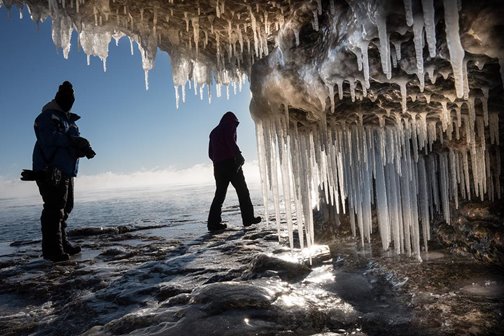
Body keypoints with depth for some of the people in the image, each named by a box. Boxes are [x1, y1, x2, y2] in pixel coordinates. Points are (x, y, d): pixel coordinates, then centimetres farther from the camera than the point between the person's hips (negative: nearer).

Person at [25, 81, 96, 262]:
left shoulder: (70, 121, 22)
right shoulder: (48, 116, -3)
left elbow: (76, 144, 14)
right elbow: (47, 137, -22)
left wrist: (85, 149, -8)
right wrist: (71, 140, -29)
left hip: (66, 171, 9)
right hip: (49, 169, -9)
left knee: (65, 207, 13)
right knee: (54, 207, -13)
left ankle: (62, 242, 23)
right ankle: (52, 249, -10)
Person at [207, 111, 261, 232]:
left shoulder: (214, 131, 26)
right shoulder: (229, 126, 4)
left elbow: (210, 153, 21)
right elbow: (231, 141, -16)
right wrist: (239, 155, -23)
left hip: (218, 166, 7)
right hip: (230, 162, -7)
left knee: (220, 194, 6)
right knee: (242, 190, 1)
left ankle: (213, 222, -2)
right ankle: (248, 218, 2)